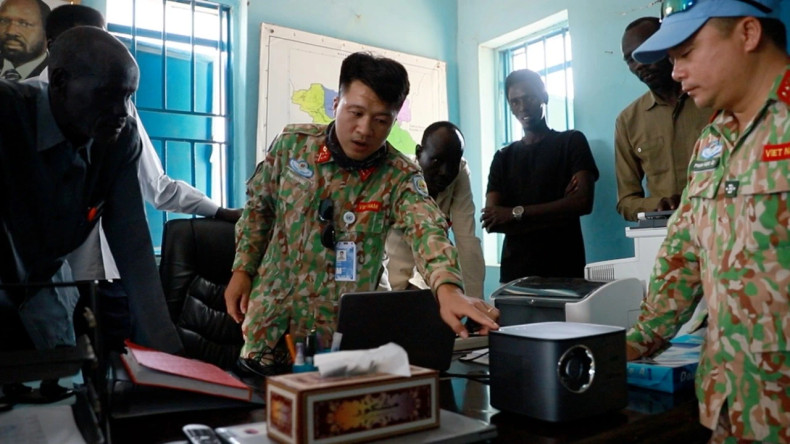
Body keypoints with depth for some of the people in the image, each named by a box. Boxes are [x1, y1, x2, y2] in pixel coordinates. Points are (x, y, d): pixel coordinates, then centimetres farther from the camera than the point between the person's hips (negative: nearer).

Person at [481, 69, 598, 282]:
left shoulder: (572, 142, 6)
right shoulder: (503, 157, 13)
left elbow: (583, 201, -9)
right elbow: (491, 222, 1)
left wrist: (517, 213, -11)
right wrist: (558, 210, -7)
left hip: (564, 271, -2)